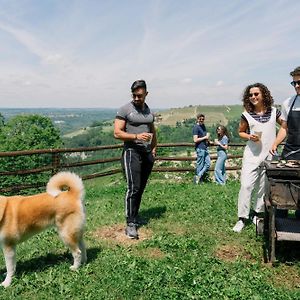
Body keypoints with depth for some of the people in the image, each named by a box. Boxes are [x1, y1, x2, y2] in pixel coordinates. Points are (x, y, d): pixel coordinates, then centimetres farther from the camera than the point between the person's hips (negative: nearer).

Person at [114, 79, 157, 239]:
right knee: (133, 188, -13)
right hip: (132, 152, -6)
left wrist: (154, 148, 16)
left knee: (141, 188, 8)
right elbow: (117, 133, -9)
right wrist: (136, 137, -21)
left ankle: (134, 218, 19)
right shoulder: (125, 109, -3)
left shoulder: (149, 111, 16)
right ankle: (130, 224, -7)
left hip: (147, 153, 6)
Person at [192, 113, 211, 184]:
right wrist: (205, 137, -11)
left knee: (208, 164, 7)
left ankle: (198, 176, 11)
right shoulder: (196, 127, -11)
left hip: (205, 148, 9)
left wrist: (207, 137, 8)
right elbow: (195, 140, -18)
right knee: (200, 165, -1)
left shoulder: (203, 126, 15)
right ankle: (199, 180, 9)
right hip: (200, 148, -9)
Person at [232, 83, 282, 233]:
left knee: (264, 187, 8)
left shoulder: (274, 112, 2)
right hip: (251, 156, -1)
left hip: (269, 156, 2)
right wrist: (249, 136, -9)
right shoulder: (247, 115, 0)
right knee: (246, 185, -8)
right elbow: (241, 132, 11)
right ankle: (242, 218, -1)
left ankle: (257, 214, 25)